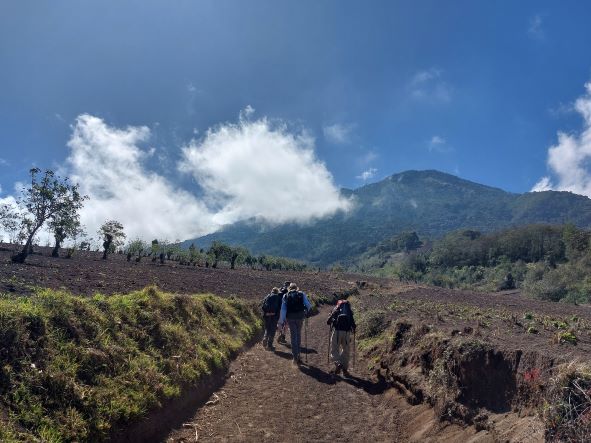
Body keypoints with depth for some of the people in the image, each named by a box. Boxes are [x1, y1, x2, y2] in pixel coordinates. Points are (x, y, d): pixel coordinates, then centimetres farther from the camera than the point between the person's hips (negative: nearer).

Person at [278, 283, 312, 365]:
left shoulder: (285, 296, 4)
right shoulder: (302, 294, 2)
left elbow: (283, 309, -1)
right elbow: (308, 305, -1)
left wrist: (281, 321, 0)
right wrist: (308, 310, 22)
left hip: (290, 317, 0)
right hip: (300, 316, 0)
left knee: (293, 336, 7)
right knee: (298, 334, 19)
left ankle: (295, 357, 5)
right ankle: (297, 353, 24)